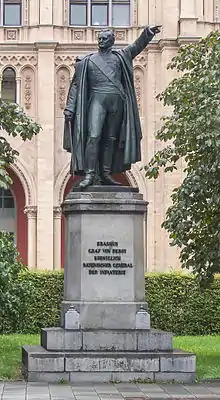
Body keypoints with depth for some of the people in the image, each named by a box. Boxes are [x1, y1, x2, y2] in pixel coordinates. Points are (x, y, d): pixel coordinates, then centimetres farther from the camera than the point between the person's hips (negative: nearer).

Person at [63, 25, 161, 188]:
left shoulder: (119, 56, 19)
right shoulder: (87, 61, 14)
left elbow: (137, 46, 10)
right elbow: (76, 85, 12)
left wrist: (148, 33, -8)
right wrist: (70, 107, 4)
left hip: (117, 101, 2)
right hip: (97, 99, -2)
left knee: (111, 138, 2)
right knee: (93, 136, -16)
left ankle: (105, 174, 5)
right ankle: (90, 173, -19)